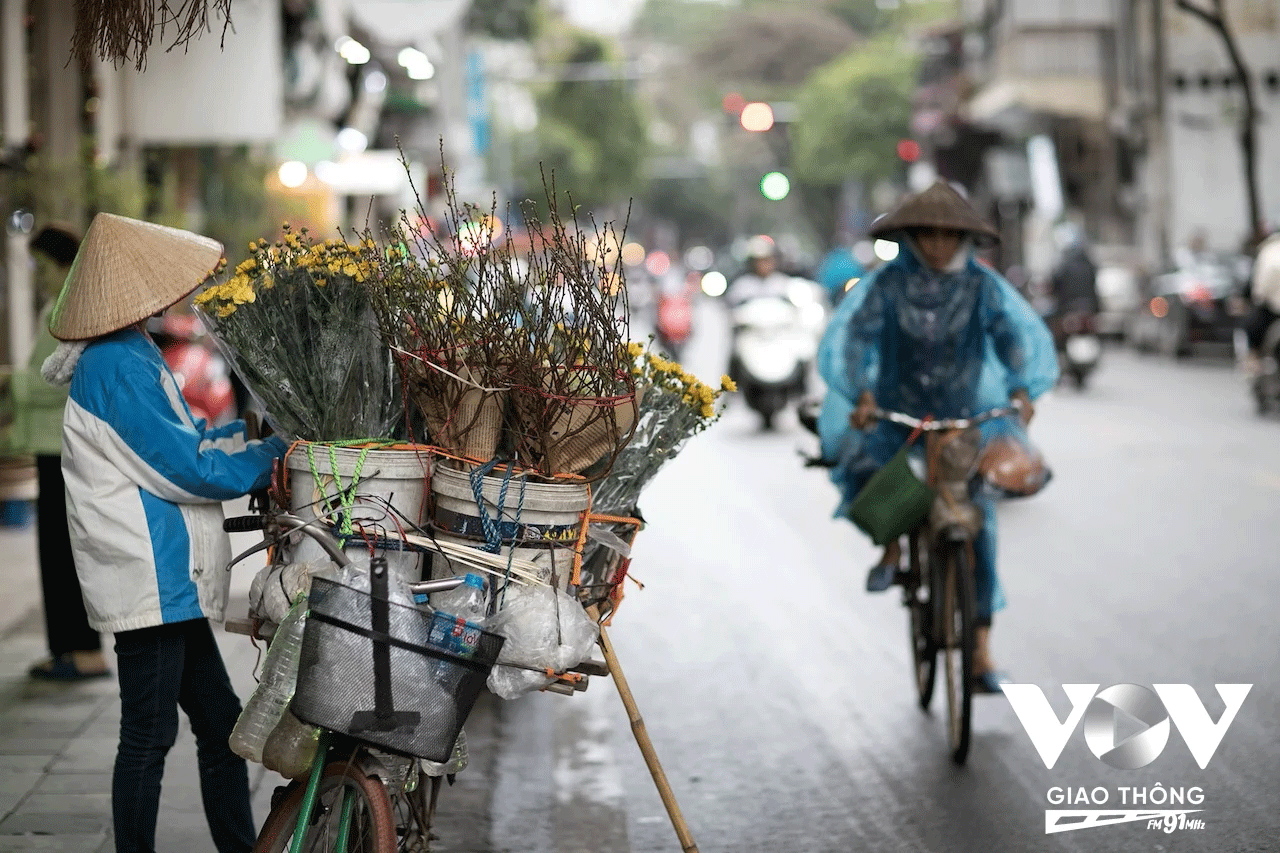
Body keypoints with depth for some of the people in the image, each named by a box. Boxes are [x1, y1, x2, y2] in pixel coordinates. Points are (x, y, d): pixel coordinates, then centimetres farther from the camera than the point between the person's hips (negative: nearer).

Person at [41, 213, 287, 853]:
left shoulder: (128, 358, 16)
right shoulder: (118, 367, -17)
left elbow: (179, 440, 22)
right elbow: (186, 468, -17)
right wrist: (273, 456, -6)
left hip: (167, 581, 10)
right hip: (150, 580, -10)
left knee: (221, 723, 14)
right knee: (149, 735, -4)